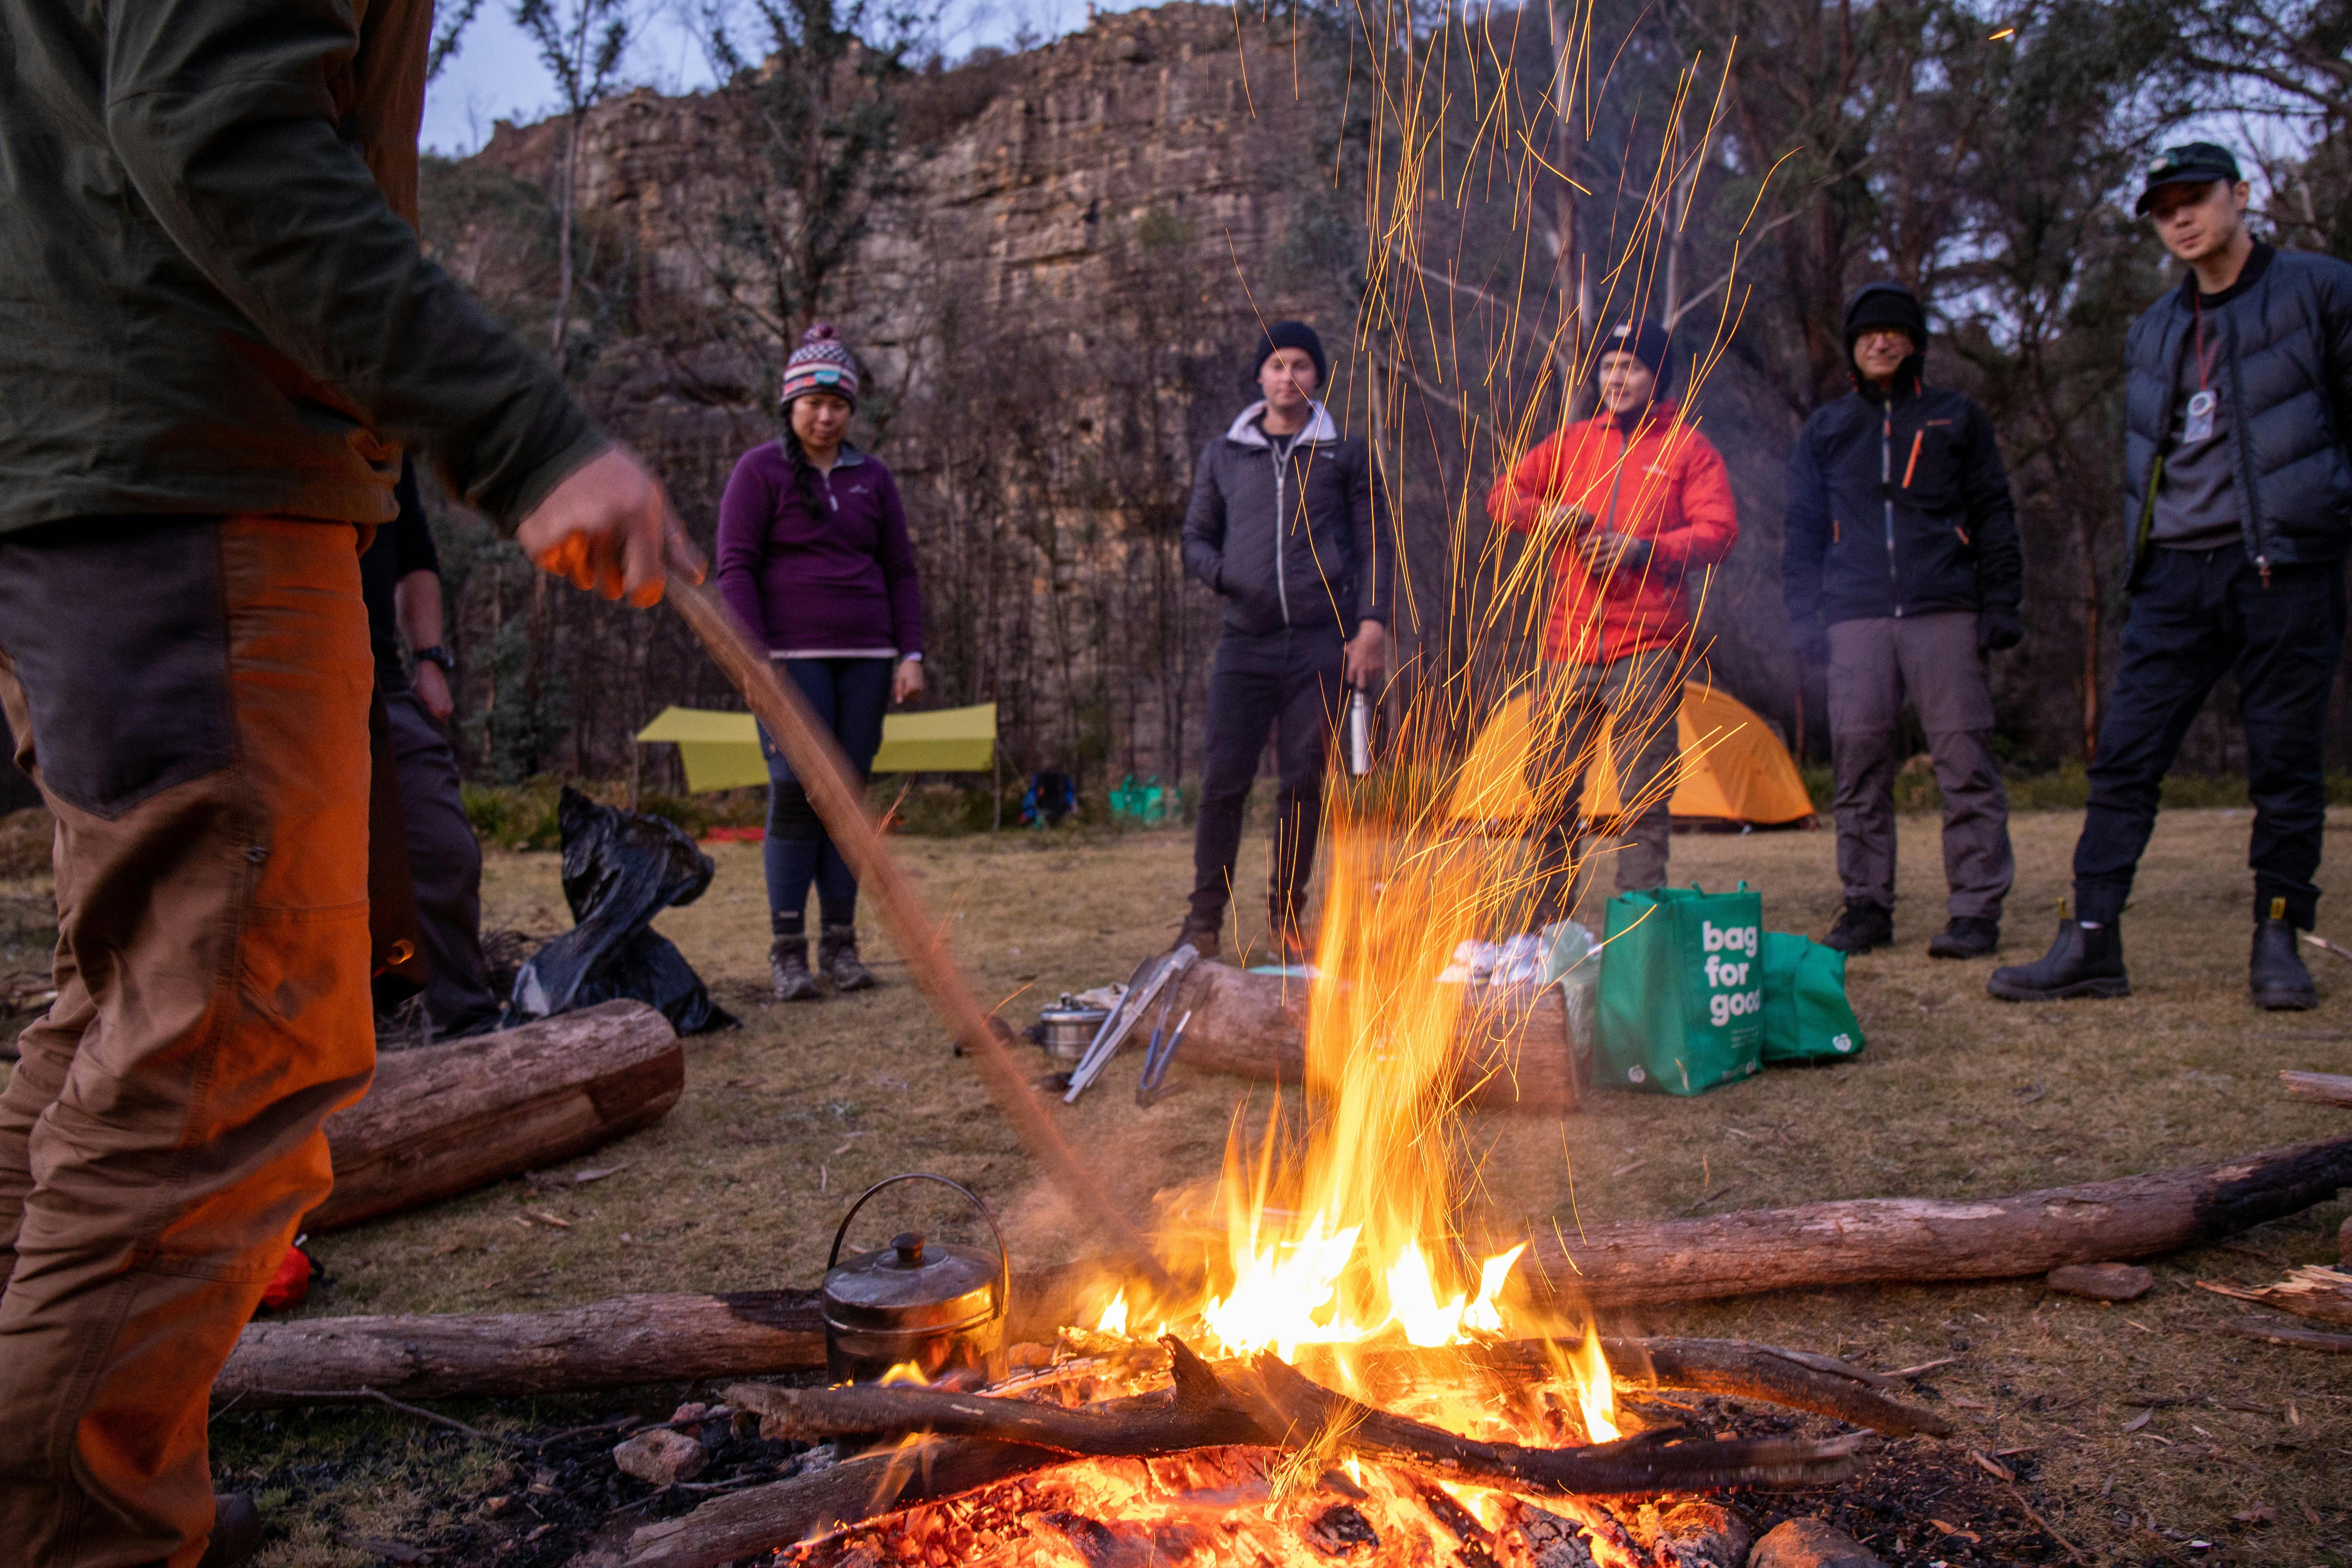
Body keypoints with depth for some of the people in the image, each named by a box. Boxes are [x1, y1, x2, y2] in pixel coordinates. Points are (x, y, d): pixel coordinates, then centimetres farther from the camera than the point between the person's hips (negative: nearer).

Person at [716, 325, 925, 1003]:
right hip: (793, 657, -4)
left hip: (866, 659, 4)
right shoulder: (760, 471, 3)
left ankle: (841, 945, 10)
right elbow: (735, 568, -3)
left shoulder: (871, 477, 15)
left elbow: (900, 572, 16)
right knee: (797, 795, -8)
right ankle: (787, 952, -2)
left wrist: (910, 654, 6)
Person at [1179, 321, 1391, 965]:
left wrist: (1372, 624, -5)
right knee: (1224, 778, -5)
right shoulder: (1223, 455, 13)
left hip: (1322, 644, -1)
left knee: (1306, 782, 2)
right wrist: (1227, 575, -5)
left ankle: (1286, 917, 13)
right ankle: (1204, 918, 5)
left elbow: (1372, 545, 7)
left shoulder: (1346, 455, 10)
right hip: (1245, 644, 1)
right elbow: (1196, 540, 17)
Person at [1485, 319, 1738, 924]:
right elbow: (1503, 496, 14)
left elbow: (1719, 531, -6)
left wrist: (1644, 549, -20)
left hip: (1647, 650, -4)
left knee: (1643, 798, -4)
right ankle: (1542, 926, 18)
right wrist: (1545, 514, -7)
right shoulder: (1573, 442, 15)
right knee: (1550, 789, 7)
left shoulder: (1688, 448, 4)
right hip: (1569, 648, 4)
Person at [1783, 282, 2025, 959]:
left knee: (1965, 760, -6)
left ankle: (1975, 910, -1)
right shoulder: (1825, 430, 17)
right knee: (1858, 765, 0)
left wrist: (2001, 603, 1)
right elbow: (1803, 528, 16)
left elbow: (1993, 516, 11)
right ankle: (1867, 907, 8)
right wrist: (1804, 614, 5)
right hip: (1855, 618, 2)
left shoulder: (1956, 417, 13)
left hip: (1945, 612, -1)